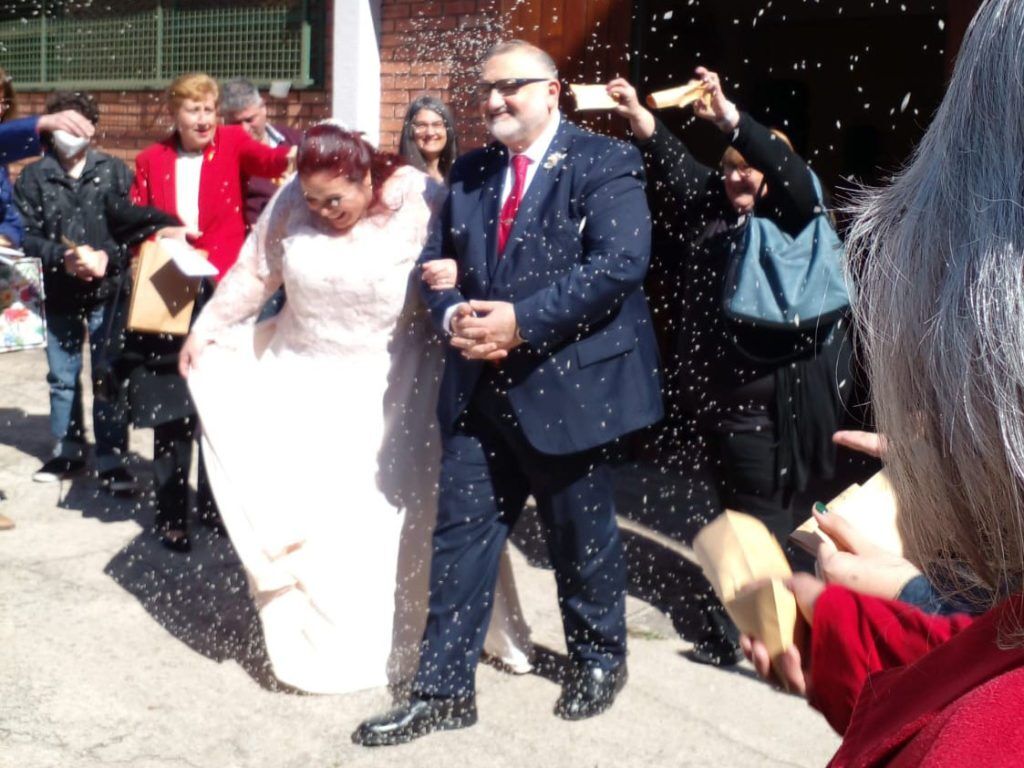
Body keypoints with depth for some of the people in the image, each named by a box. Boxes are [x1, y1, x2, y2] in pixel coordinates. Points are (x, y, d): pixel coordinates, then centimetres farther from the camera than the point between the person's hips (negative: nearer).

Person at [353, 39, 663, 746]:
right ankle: (445, 689, 18)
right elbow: (436, 259, 12)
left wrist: (522, 321, -24)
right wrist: (452, 316, -11)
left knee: (582, 536, 12)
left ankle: (600, 659, 37)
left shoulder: (605, 163, -7)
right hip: (480, 387, 5)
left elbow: (620, 261, -20)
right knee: (460, 535, 6)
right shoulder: (469, 171, 12)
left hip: (570, 384, -5)